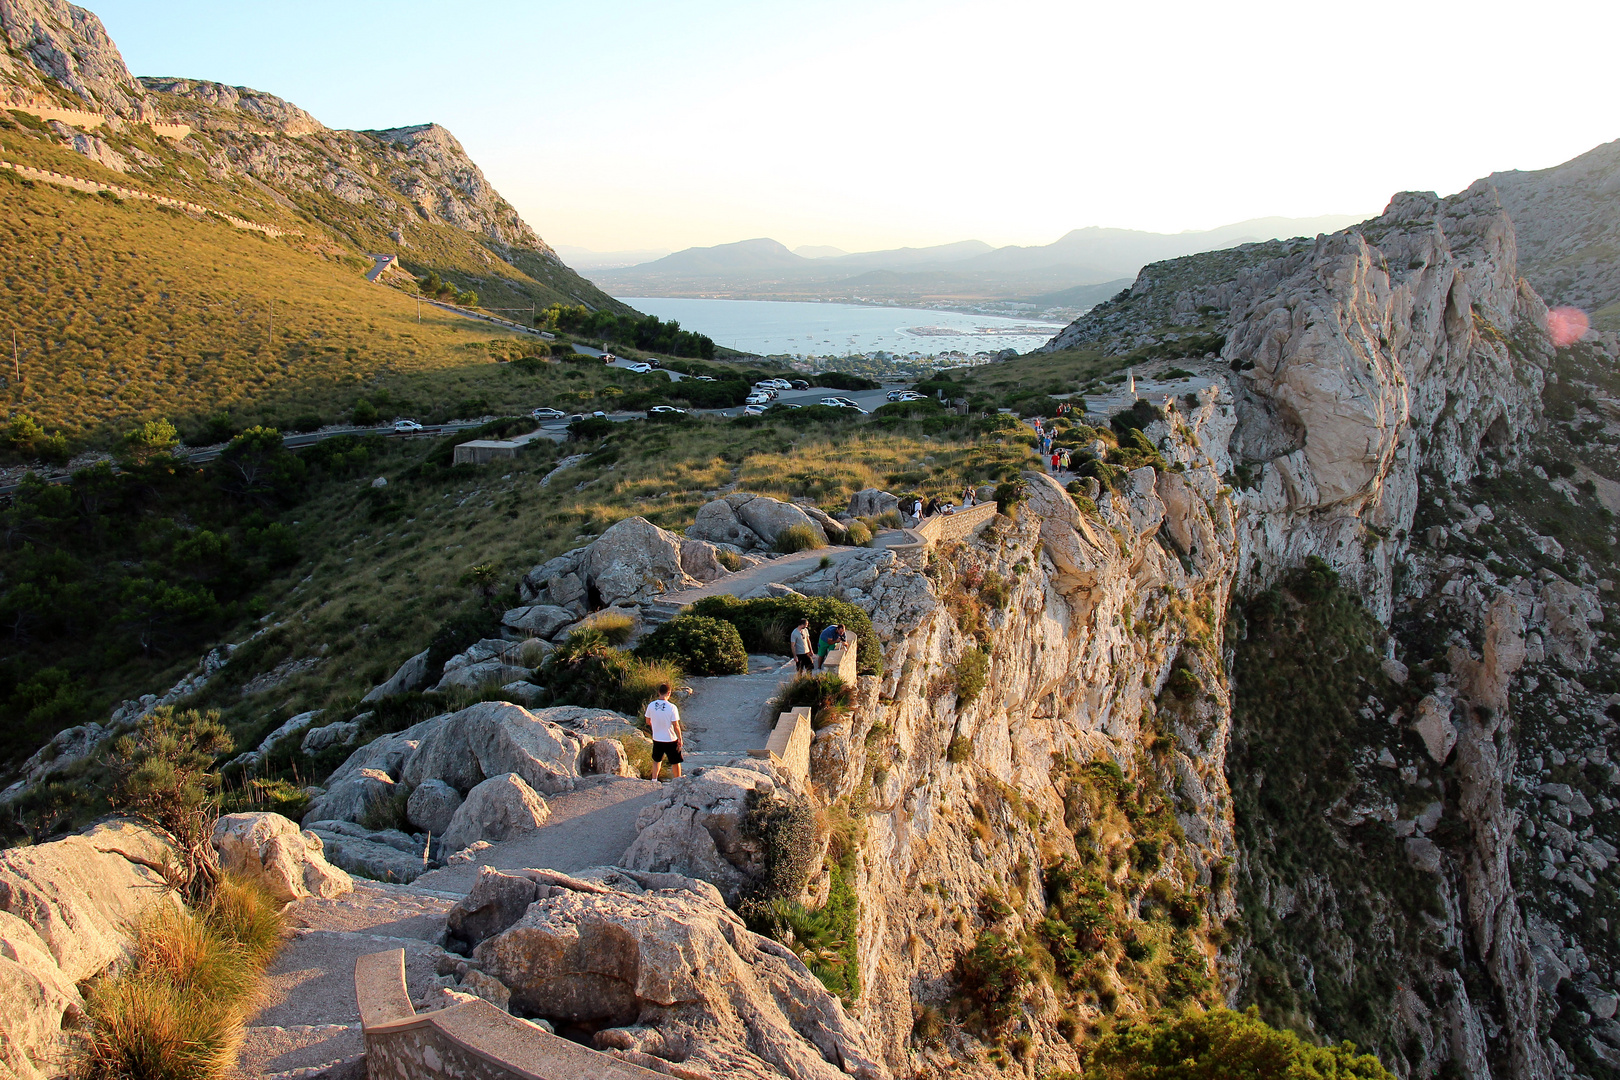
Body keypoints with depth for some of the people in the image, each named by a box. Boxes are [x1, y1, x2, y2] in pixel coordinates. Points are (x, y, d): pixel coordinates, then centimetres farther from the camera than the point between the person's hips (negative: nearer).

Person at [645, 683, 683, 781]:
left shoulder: (651, 705, -7)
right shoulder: (672, 707, -20)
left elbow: (648, 722, 7)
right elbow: (676, 726, -16)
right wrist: (680, 739, -4)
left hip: (657, 739, 4)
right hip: (671, 740, -4)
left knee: (656, 760, 23)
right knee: (675, 762, 13)